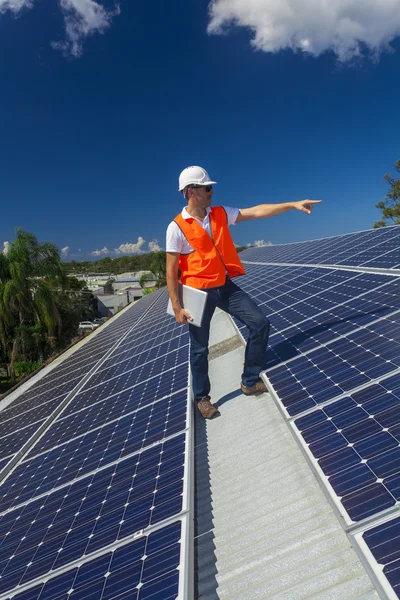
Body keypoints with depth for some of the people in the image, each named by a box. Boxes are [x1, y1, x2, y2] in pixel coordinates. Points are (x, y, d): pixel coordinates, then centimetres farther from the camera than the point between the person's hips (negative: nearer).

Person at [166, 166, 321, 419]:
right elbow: (171, 271, -11)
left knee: (260, 323, 1)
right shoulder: (177, 227, -11)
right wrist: (177, 307, -14)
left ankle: (250, 381, 20)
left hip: (225, 286, 5)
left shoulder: (221, 214, 4)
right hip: (199, 292, -5)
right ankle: (202, 397, 30)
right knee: (200, 349, 7)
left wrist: (292, 204, -6)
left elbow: (257, 212, 2)